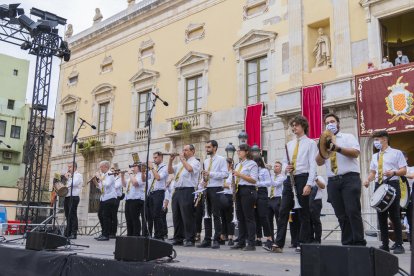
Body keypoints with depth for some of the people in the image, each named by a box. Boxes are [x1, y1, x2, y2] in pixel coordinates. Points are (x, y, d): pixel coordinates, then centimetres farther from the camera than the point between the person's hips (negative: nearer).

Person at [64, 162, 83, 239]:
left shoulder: (78, 175, -2)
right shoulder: (69, 176, 25)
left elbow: (73, 183, -19)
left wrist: (68, 178, -4)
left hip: (73, 197, -8)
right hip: (67, 197, 8)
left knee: (73, 216, -9)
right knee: (68, 216, 9)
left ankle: (73, 234, -7)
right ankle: (67, 233, 13)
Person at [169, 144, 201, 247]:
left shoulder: (195, 162, 0)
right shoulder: (180, 163, 23)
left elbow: (190, 169, -21)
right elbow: (170, 171, 19)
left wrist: (182, 159, -9)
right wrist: (171, 160, 6)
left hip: (187, 191, -8)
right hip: (177, 191, 8)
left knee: (187, 216, -7)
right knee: (176, 216, 9)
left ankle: (189, 239, -1)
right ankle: (178, 238, 17)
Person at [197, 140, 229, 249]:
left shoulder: (221, 160, -3)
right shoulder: (206, 161, 18)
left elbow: (225, 174, -13)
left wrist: (210, 174, -17)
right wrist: (204, 181, 3)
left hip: (216, 189, -7)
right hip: (207, 189, 7)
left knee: (216, 215, -4)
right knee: (206, 215, 7)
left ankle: (216, 240, 1)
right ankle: (207, 240, 12)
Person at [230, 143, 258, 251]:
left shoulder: (252, 164, -6)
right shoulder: (238, 164, 18)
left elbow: (253, 180, -15)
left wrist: (240, 175, -19)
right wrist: (234, 182, 5)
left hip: (248, 191, -8)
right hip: (239, 191, 8)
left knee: (249, 217, -6)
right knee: (240, 217, 10)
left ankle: (251, 244, -2)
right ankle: (241, 242, 16)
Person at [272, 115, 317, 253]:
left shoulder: (310, 143, 0)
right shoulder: (289, 144, 19)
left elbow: (313, 165, -7)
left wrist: (309, 184, -17)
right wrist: (285, 167, -2)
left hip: (302, 178, -5)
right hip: (289, 179, 5)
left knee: (303, 213, 2)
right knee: (283, 211, -1)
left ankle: (303, 243, 10)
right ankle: (278, 243, -1)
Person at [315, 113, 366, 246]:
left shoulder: (348, 137, 10)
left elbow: (355, 153, -8)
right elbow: (319, 162, 9)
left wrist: (337, 148, -18)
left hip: (350, 179, -4)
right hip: (333, 181, 4)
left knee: (353, 212, -10)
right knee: (341, 215, 4)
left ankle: (359, 243, -4)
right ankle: (347, 243, 8)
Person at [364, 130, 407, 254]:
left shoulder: (396, 153, 3)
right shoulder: (375, 156, 19)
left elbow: (404, 170, -3)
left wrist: (393, 172, -22)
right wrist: (368, 180, -1)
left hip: (392, 185, -5)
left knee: (394, 216, -5)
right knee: (381, 216, 5)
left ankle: (399, 245, 3)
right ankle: (385, 244, 11)